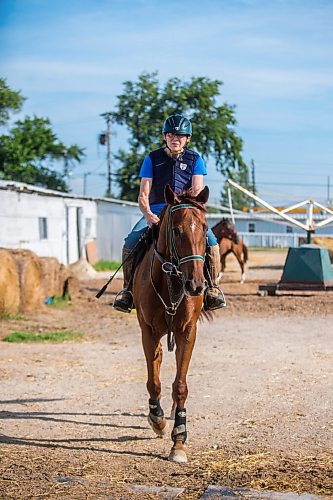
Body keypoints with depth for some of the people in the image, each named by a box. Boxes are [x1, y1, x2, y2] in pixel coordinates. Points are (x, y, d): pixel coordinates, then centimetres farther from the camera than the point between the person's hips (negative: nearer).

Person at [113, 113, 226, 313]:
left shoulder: (195, 159, 8)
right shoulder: (152, 159, 7)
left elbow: (197, 191, -3)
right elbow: (143, 194, 1)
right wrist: (148, 214, -21)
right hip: (156, 213, 0)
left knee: (210, 240, -26)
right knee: (131, 243, -25)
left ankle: (213, 288, -12)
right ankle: (128, 288, -7)